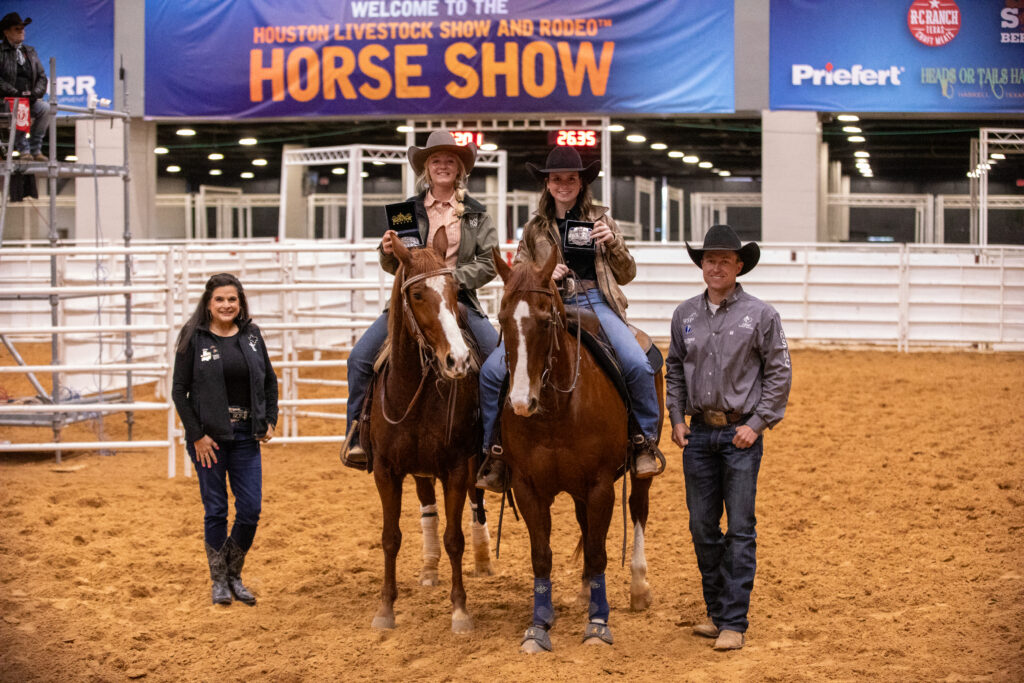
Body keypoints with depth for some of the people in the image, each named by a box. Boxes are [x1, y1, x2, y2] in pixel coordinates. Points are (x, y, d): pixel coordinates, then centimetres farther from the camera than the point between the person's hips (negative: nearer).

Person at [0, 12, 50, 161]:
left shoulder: (30, 51, 19)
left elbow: (42, 76, 16)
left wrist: (36, 93, -4)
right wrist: (16, 93, -16)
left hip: (30, 99, 4)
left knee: (45, 108, -27)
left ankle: (35, 148, -16)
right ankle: (23, 149, -20)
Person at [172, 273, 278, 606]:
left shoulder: (252, 335, 5)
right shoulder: (194, 338, -6)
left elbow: (269, 380, 14)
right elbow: (179, 391, -6)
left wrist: (270, 421, 4)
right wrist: (196, 435, -12)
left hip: (245, 436, 3)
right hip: (209, 437, -3)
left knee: (251, 510, 2)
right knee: (216, 510, 4)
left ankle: (234, 574, 22)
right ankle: (219, 580, 19)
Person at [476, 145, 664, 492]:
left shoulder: (600, 219, 12)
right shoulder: (534, 230, 14)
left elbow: (627, 275, 14)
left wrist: (612, 243, -5)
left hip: (596, 304, -1)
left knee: (638, 365, -28)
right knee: (492, 370, -16)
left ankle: (646, 441, -6)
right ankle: (496, 452, -1)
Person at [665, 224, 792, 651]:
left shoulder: (760, 315, -4)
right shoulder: (685, 315, 7)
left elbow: (779, 373, -2)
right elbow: (674, 370, 16)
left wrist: (757, 424, -9)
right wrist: (676, 419, 6)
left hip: (741, 432, -4)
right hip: (699, 432, 4)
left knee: (740, 529, -4)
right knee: (702, 527, 9)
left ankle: (734, 623, -1)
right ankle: (716, 611, 23)